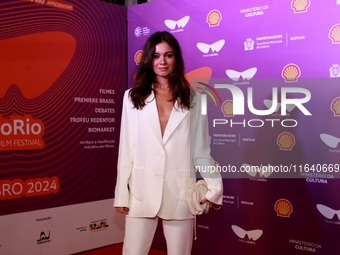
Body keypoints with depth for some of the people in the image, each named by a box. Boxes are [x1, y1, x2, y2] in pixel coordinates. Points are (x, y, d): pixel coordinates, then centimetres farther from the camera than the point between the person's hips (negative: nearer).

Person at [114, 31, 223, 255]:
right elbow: (126, 148, 3)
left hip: (180, 193, 0)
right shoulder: (133, 97, 3)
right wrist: (121, 194, 2)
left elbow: (201, 149, 3)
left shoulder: (193, 99, 3)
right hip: (142, 192, 0)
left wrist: (213, 185, -11)